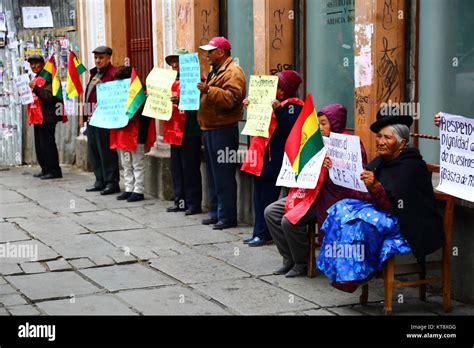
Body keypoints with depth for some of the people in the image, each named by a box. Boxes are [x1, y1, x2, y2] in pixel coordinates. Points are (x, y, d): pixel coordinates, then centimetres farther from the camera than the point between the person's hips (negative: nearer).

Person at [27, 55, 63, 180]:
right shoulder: (35, 79, 20)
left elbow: (50, 96, -22)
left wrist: (35, 88, -28)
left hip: (46, 118, -10)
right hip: (37, 117, 10)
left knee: (47, 144, -9)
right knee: (39, 145, 12)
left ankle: (54, 171, -5)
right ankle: (45, 169, 19)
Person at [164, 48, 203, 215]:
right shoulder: (173, 80, 16)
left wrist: (181, 101, -30)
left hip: (190, 131, -8)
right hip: (175, 130, 8)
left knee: (190, 168, -4)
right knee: (176, 168, 12)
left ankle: (194, 204, 3)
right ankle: (180, 201, 20)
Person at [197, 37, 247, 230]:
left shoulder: (233, 72, -11)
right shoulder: (215, 71, 20)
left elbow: (232, 99, -24)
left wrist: (209, 90, -30)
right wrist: (200, 90, 16)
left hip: (223, 130, -10)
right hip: (210, 129, 10)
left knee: (224, 176, -8)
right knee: (213, 175, 14)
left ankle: (227, 217, -4)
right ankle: (215, 213, 21)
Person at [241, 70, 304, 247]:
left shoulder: (293, 106, -8)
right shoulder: (273, 102, 17)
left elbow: (290, 130, -21)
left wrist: (279, 110, -26)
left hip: (275, 158, -8)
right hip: (262, 155, 8)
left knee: (268, 197, -4)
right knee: (259, 197, 10)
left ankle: (264, 234, 3)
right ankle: (259, 232, 17)